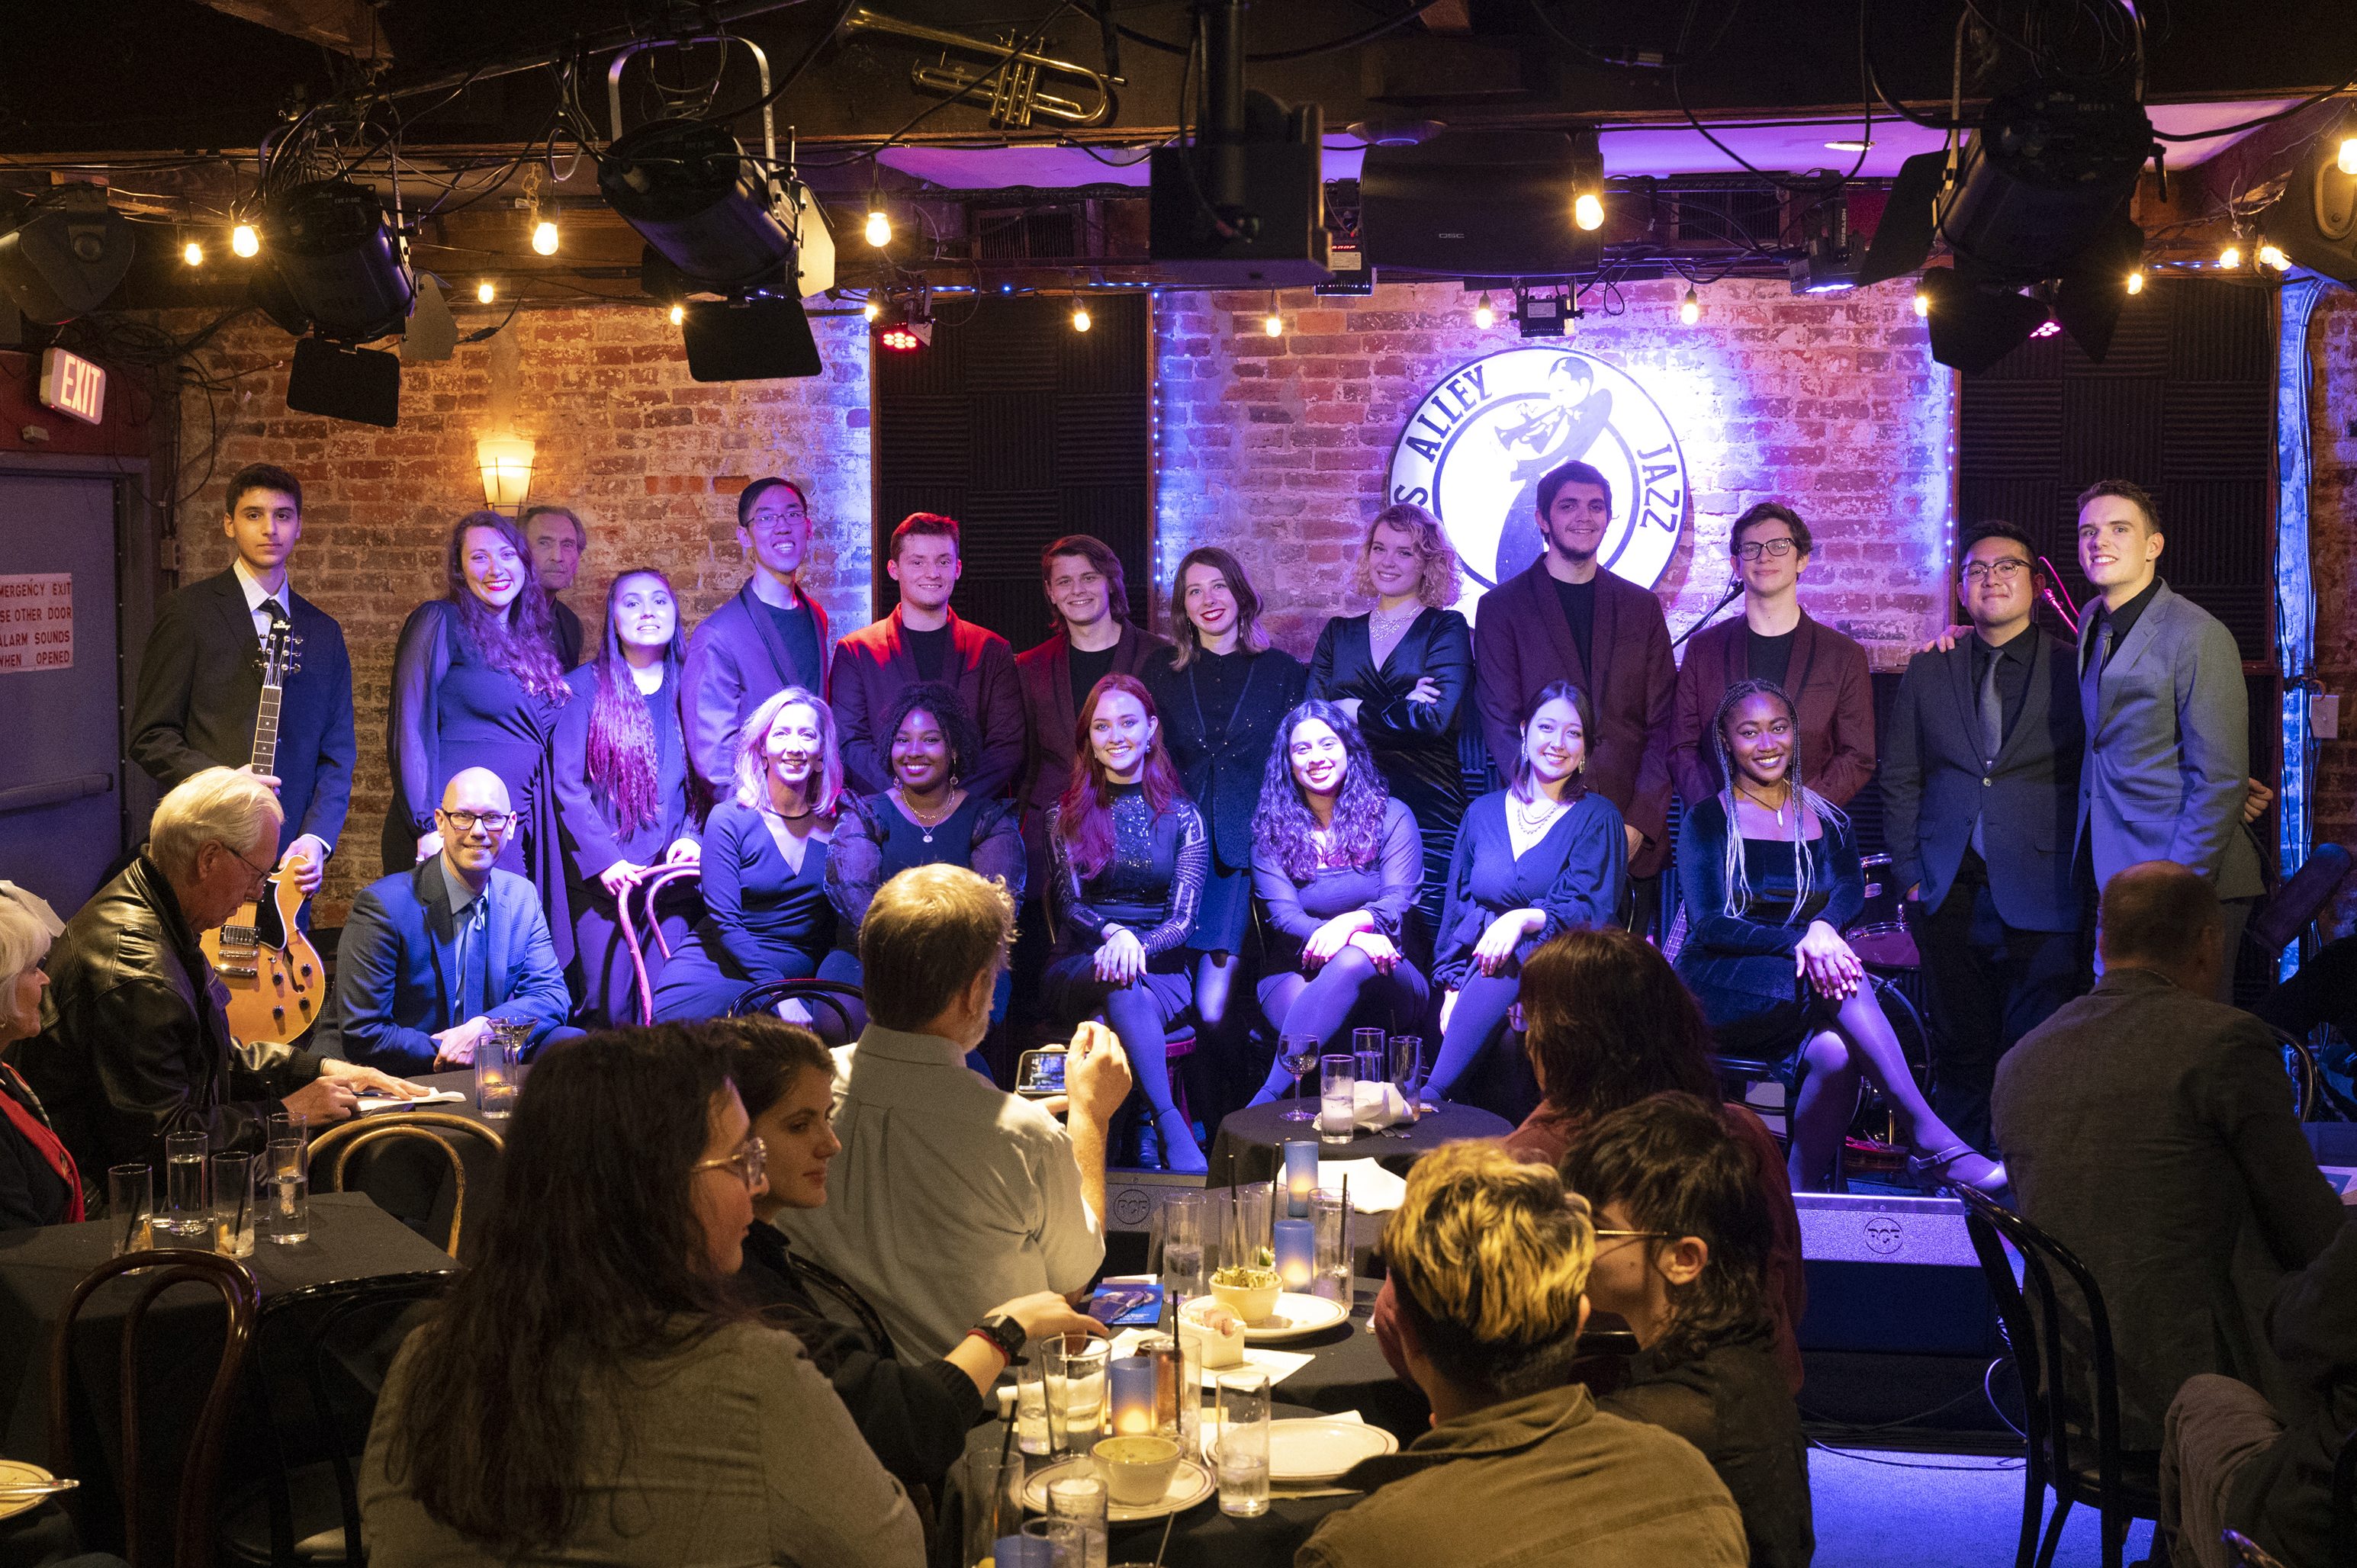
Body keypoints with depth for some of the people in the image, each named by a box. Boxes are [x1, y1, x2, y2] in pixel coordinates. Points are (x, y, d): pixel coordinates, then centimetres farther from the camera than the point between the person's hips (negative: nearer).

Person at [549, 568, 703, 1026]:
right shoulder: (585, 688, 3)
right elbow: (568, 786, -3)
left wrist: (692, 837, -6)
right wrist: (604, 860, -12)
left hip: (673, 875, 2)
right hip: (603, 880, -2)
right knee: (608, 1008, -6)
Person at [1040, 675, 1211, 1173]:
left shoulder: (1183, 816, 10)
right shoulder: (1067, 815, 12)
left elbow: (1183, 918, 1)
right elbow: (1068, 904, 2)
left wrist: (1137, 944, -22)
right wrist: (1113, 934, -22)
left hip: (1162, 969, 0)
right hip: (1079, 967, 0)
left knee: (1125, 984, -37)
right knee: (1120, 983, -38)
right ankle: (1175, 1134, -50)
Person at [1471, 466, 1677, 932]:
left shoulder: (1641, 606, 13)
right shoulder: (1502, 607, 5)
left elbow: (1663, 724, 8)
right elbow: (1501, 728, -1)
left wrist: (1638, 825, -6)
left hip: (1634, 843, 2)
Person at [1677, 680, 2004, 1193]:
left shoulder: (1827, 820, 16)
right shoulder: (1706, 821, 5)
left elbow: (1850, 889, -2)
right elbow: (1708, 924, -8)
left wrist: (1823, 926, -27)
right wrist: (1799, 943, -25)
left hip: (1809, 982, 3)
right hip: (1725, 991, -3)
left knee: (1835, 1052, -33)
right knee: (1840, 977, -33)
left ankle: (1803, 1194, -21)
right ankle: (1930, 1137, -39)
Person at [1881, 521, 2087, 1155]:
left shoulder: (2076, 670, 4)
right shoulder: (1927, 671, 13)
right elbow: (1898, 777, 13)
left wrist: (2086, 881, -4)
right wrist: (1909, 873, 5)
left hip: (2038, 895, -2)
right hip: (1949, 893, 3)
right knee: (1958, 1055, 5)